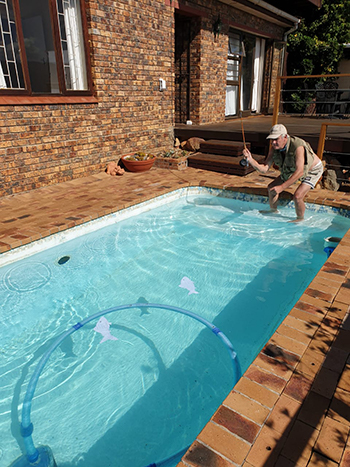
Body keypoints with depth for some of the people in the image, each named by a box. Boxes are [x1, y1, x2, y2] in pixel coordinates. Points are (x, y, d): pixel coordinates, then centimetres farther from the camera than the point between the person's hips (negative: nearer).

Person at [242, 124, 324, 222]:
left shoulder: (298, 147, -39)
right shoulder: (274, 148, -19)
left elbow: (299, 172, -43)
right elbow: (264, 169, -23)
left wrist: (282, 187, -47)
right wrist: (250, 159, -38)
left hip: (313, 170, -7)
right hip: (293, 169, 7)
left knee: (297, 196, -25)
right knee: (271, 188, 4)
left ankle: (300, 219, 4)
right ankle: (273, 210, 28)